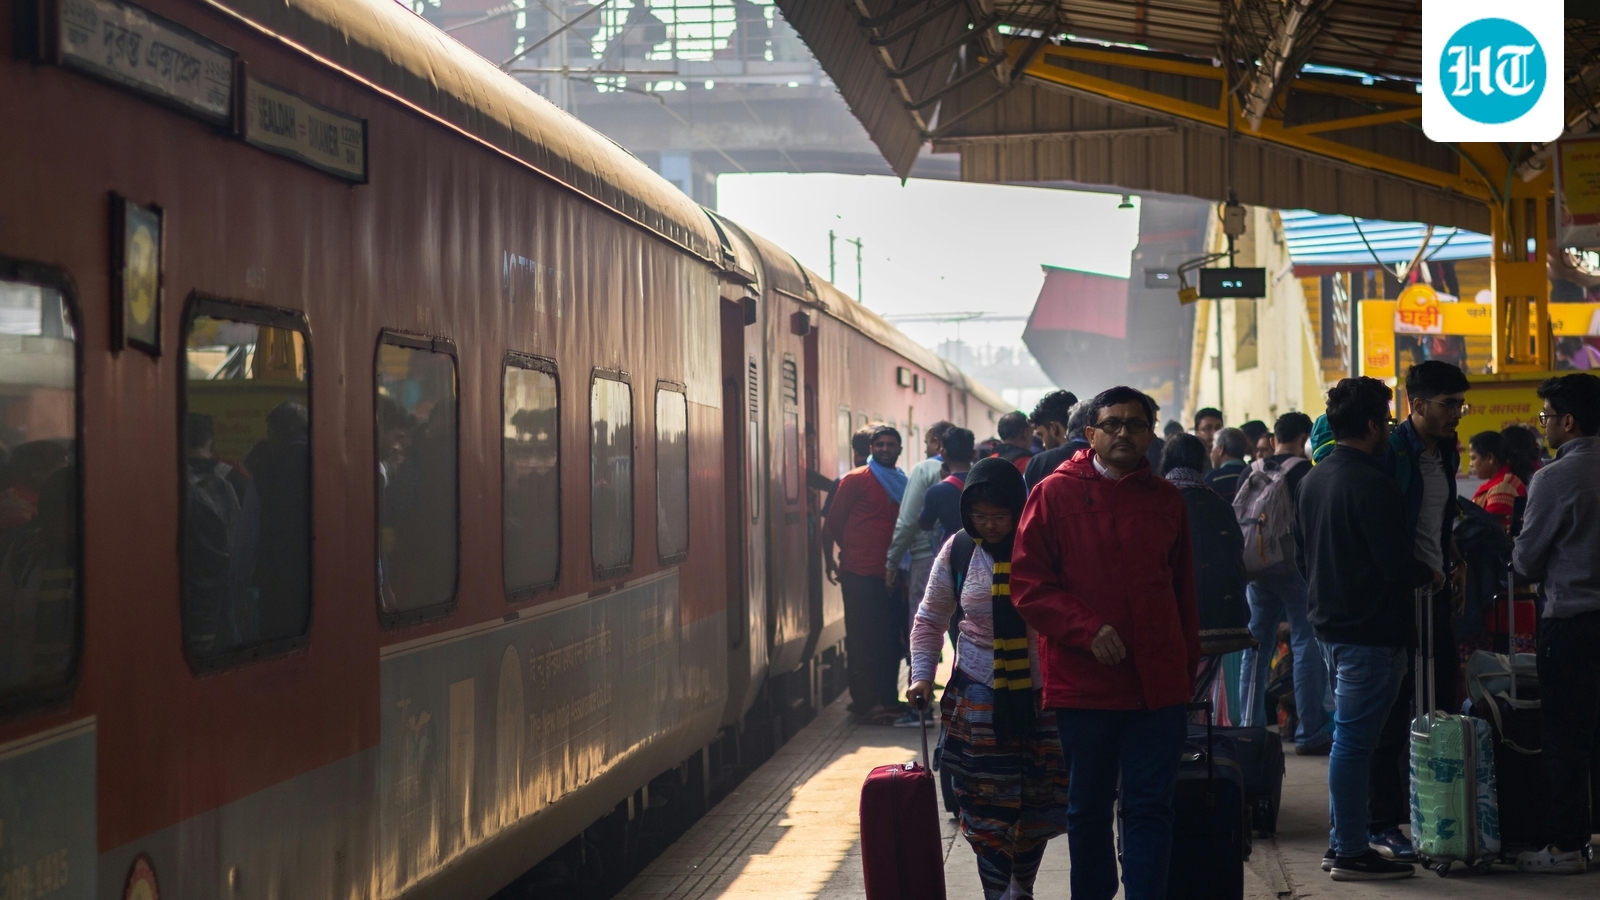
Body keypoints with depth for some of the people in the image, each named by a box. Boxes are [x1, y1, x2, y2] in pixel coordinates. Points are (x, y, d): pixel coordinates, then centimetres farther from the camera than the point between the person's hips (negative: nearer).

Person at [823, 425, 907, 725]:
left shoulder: (902, 483, 14)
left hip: (890, 573, 5)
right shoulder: (856, 480, -2)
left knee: (891, 638, 6)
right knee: (863, 640, -3)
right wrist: (830, 561, -3)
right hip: (860, 574, -5)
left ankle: (887, 699, 14)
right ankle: (866, 703, -2)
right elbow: (832, 524, -1)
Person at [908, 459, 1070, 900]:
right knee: (988, 804, -3)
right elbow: (930, 619, 9)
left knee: (1038, 801, 10)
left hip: (1044, 693, -1)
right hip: (979, 694, 1)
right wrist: (922, 675, -1)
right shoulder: (958, 550, -1)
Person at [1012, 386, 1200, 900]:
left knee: (1150, 807, 0)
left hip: (1157, 684, 2)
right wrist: (1087, 630, -17)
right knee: (1088, 808, 12)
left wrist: (1188, 665, 10)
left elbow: (1183, 591, 14)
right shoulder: (1055, 494, -2)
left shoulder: (1166, 500, 8)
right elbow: (1029, 585, -6)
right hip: (1083, 683, -1)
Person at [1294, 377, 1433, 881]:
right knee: (1355, 739, -5)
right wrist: (1427, 574, -1)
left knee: (1349, 736, 16)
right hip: (1371, 631, -9)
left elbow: (1301, 556, 20)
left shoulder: (1313, 480, 11)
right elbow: (1398, 566, -20)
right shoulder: (1371, 484, -18)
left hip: (1330, 624, 9)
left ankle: (1340, 842, 21)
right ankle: (1351, 853, -1)